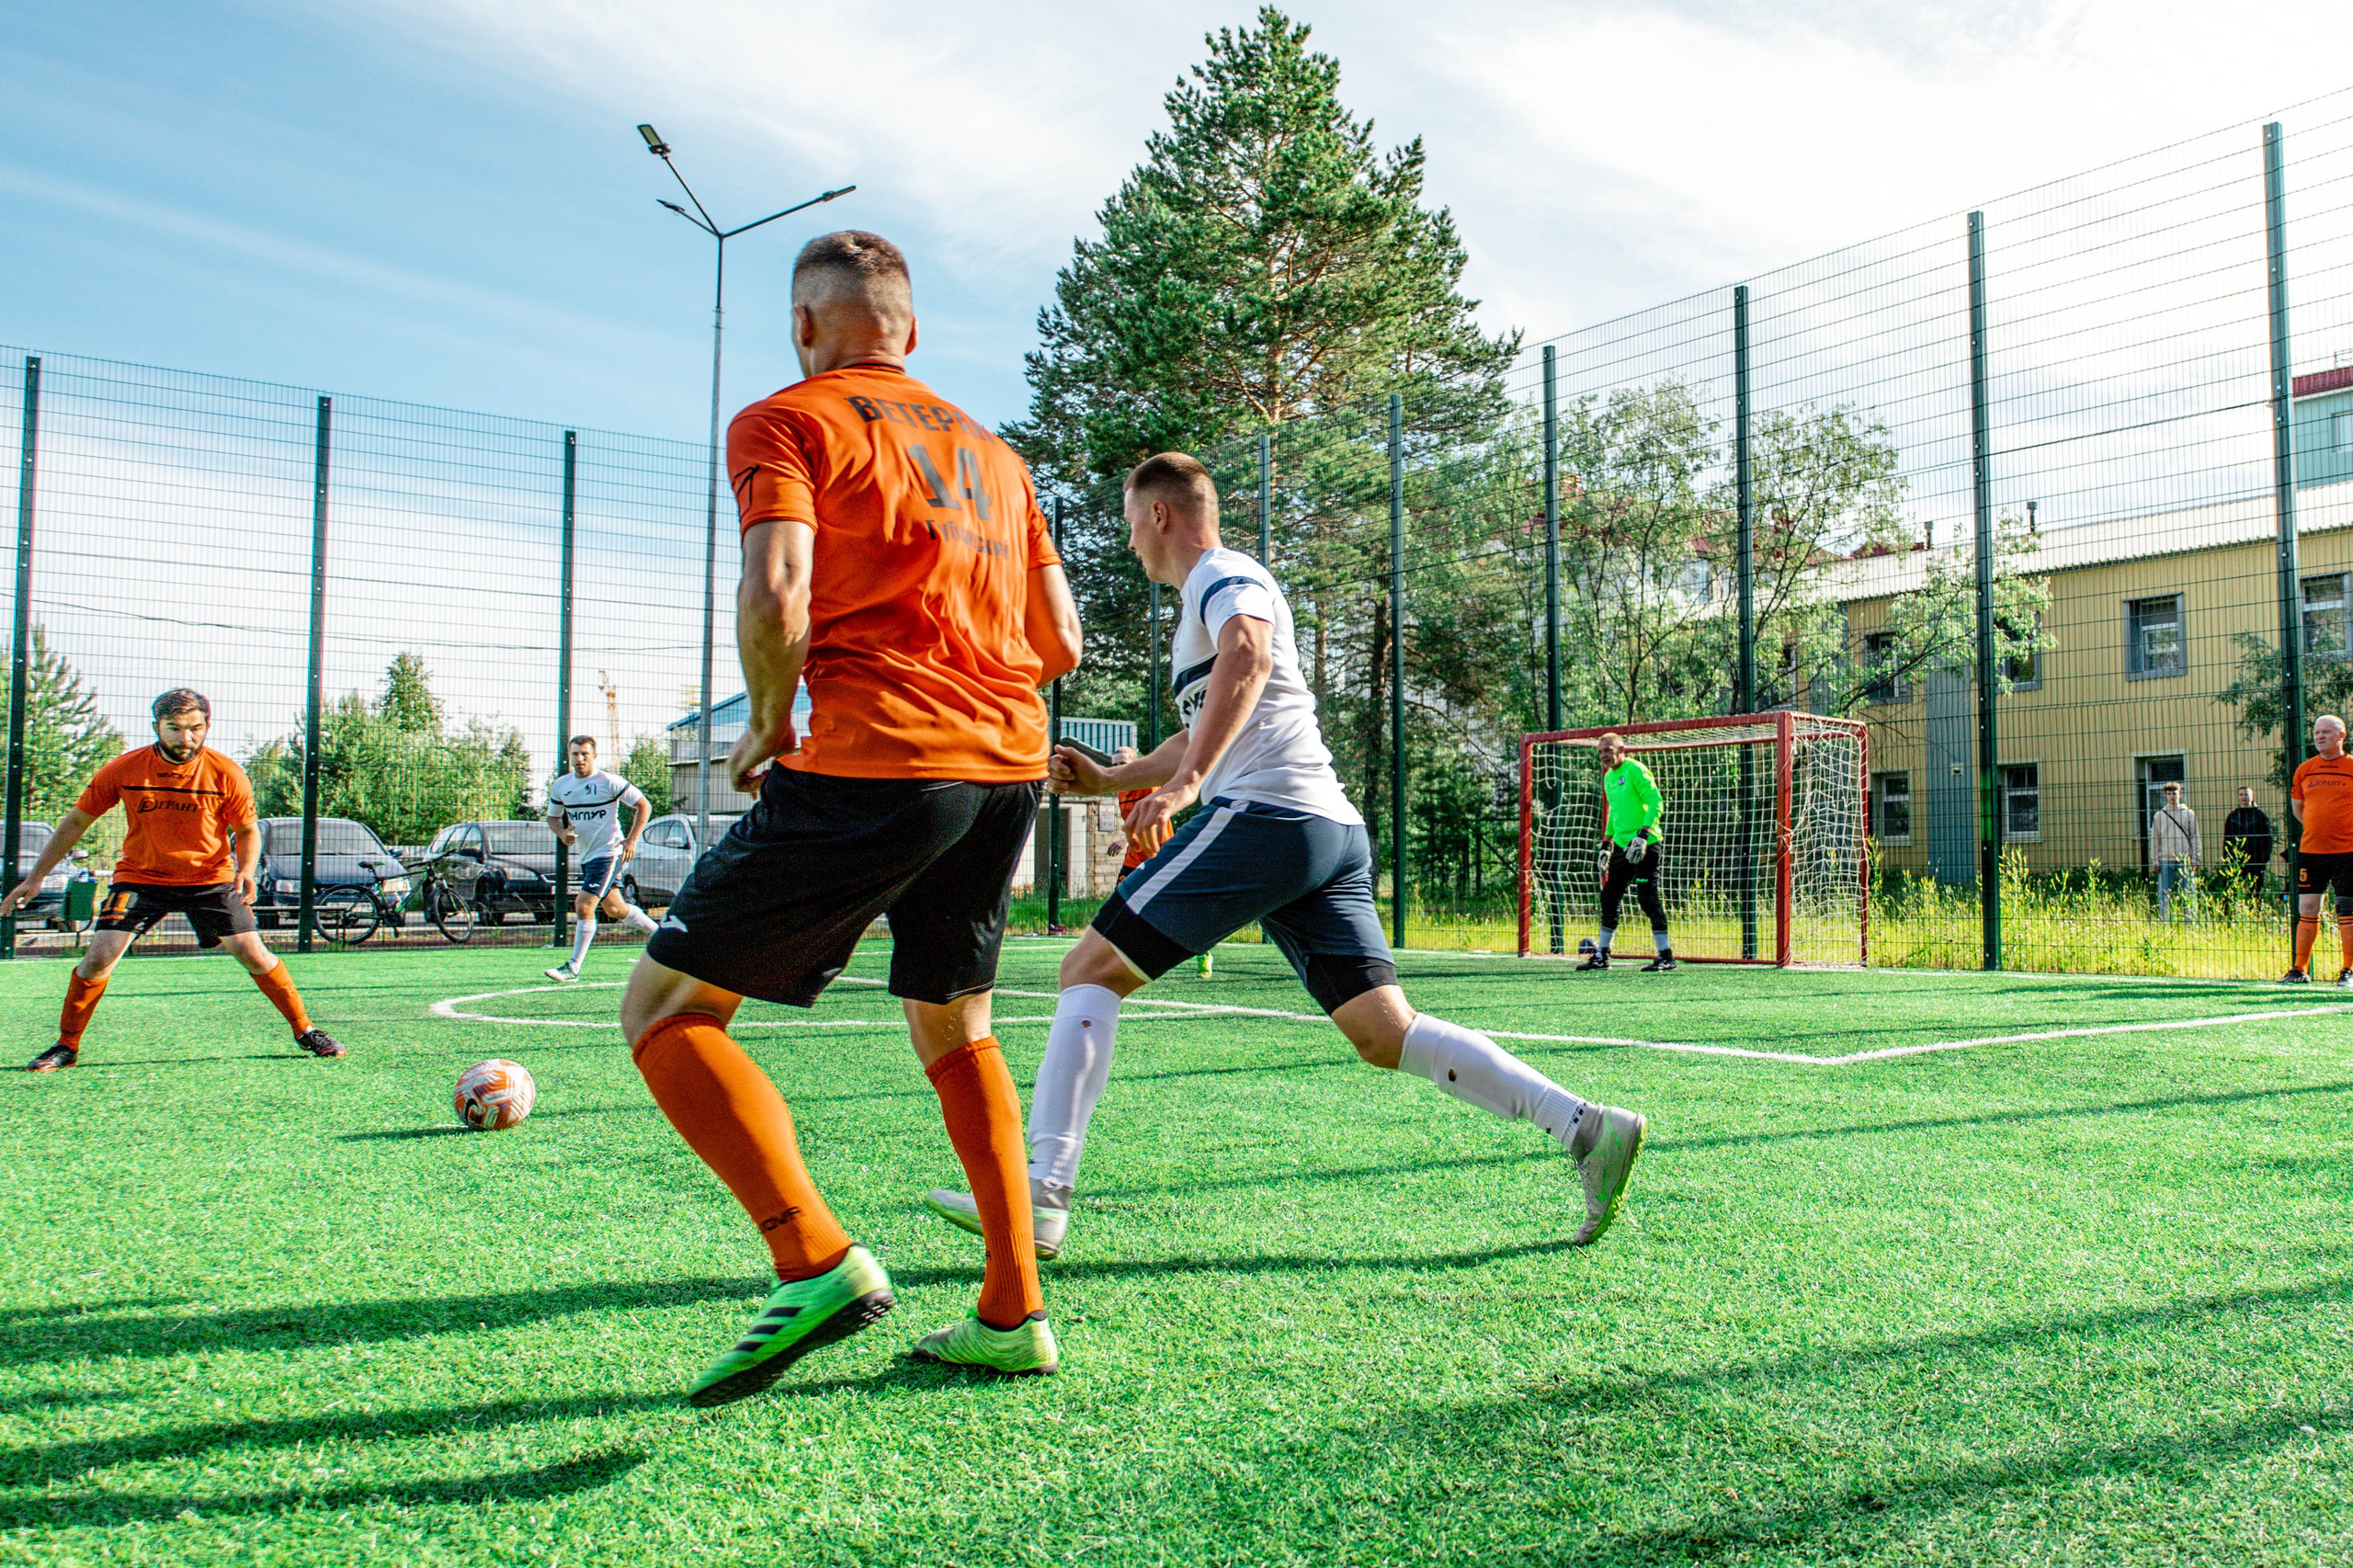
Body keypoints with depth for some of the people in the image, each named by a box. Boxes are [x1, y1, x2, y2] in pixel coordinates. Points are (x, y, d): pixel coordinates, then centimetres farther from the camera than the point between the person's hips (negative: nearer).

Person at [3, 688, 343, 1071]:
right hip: (139, 876, 1)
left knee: (252, 951, -9)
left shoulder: (227, 774, -12)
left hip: (211, 877, -1)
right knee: (99, 956, -12)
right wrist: (35, 878, 1)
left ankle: (305, 1031, 5)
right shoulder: (123, 770, -10)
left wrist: (246, 871, -17)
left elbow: (247, 830, 2)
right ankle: (66, 1047, 8)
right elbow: (76, 822, 1)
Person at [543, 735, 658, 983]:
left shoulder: (610, 782, -12)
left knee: (583, 905, -15)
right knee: (615, 909, 15)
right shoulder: (560, 786, 5)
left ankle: (573, 968, -8)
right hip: (586, 855, 7)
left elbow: (644, 805, -6)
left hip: (609, 853, -7)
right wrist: (562, 833, -4)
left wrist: (632, 840, -13)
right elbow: (552, 816, 18)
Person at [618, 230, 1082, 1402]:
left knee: (664, 1009, 3)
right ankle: (1012, 1314, 23)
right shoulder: (991, 448, 22)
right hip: (1011, 761, 7)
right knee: (955, 1030, 23)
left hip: (874, 764, -7)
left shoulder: (786, 421, 4)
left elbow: (776, 592, -15)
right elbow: (1061, 644, 18)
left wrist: (768, 725, 1)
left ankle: (816, 1262, -13)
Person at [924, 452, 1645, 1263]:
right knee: (1386, 1032, 3)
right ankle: (1586, 1126, -4)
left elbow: (1249, 655, -23)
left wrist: (1182, 782, -32)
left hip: (1265, 813, -10)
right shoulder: (1210, 597, 32)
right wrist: (1111, 779, 34)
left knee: (1090, 970, -6)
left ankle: (1041, 1194, -12)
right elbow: (1203, 737, 43)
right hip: (1330, 831, 10)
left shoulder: (1223, 576, 2)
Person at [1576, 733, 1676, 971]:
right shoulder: (1609, 777, 16)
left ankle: (1665, 956, -4)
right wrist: (1606, 844, 23)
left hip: (1644, 845, -9)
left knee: (1647, 897, -11)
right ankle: (1602, 956, 18)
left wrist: (1643, 835, -25)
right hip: (1622, 845, 9)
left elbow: (1655, 803, -17)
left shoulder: (1635, 770, -10)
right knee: (1609, 898, 9)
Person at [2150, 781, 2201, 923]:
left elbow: (2195, 838, 7)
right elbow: (2154, 839, 9)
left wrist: (2195, 859, 0)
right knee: (2164, 895, 0)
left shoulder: (2189, 814, 7)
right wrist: (2156, 861, 2)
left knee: (2190, 894, 0)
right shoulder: (2159, 815, 8)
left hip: (2185, 861, 0)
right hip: (2166, 861, 0)